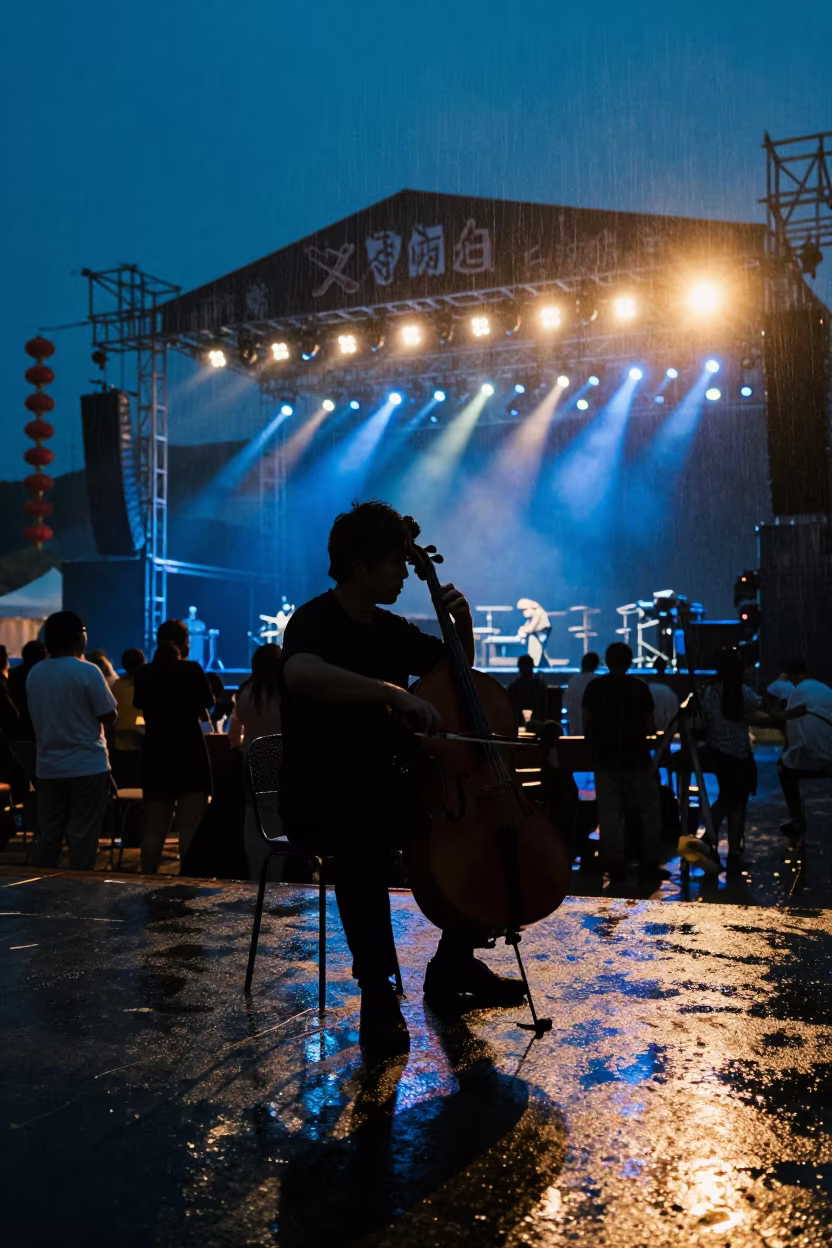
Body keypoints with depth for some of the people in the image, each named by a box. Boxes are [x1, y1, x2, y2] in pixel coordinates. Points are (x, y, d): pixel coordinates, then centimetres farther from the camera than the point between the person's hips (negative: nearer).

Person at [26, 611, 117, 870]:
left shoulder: (34, 674, 5)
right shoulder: (87, 671, -13)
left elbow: (40, 718, 15)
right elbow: (109, 717, -10)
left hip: (48, 767, 5)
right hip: (87, 766, -5)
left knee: (46, 835, 11)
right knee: (82, 837, 1)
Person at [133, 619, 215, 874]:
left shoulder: (144, 673, 2)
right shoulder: (192, 670, -8)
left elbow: (142, 707, 15)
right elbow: (204, 714, -1)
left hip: (156, 755, 4)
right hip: (190, 755, -4)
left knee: (154, 828, 10)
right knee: (190, 828, -1)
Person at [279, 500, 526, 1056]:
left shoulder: (391, 629, 8)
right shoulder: (315, 621, -15)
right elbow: (300, 674, -40)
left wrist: (464, 624, 2)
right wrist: (391, 692, -44)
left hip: (381, 788, 8)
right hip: (320, 799, -7)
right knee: (365, 840, -39)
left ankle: (453, 967, 11)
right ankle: (378, 993, -27)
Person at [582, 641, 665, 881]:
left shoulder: (594, 687, 0)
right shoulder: (640, 687, -5)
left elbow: (586, 726, 2)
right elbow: (650, 728, -3)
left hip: (605, 760, 2)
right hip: (636, 760, -1)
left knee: (609, 815, 5)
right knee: (649, 812, 11)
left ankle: (615, 866, 4)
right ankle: (649, 865, 10)